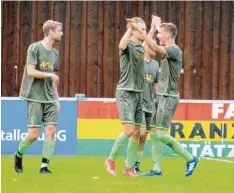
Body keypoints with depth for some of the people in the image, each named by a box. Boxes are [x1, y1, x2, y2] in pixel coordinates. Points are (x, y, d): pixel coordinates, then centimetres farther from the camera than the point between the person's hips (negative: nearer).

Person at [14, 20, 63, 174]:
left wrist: (57, 99, 16)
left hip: (50, 99, 6)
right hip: (35, 98, -6)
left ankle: (44, 166, -2)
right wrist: (50, 75, -18)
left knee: (51, 131, -6)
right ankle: (19, 155, 19)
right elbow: (30, 71, -14)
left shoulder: (55, 53, 14)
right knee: (34, 134, -7)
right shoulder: (35, 48, -6)